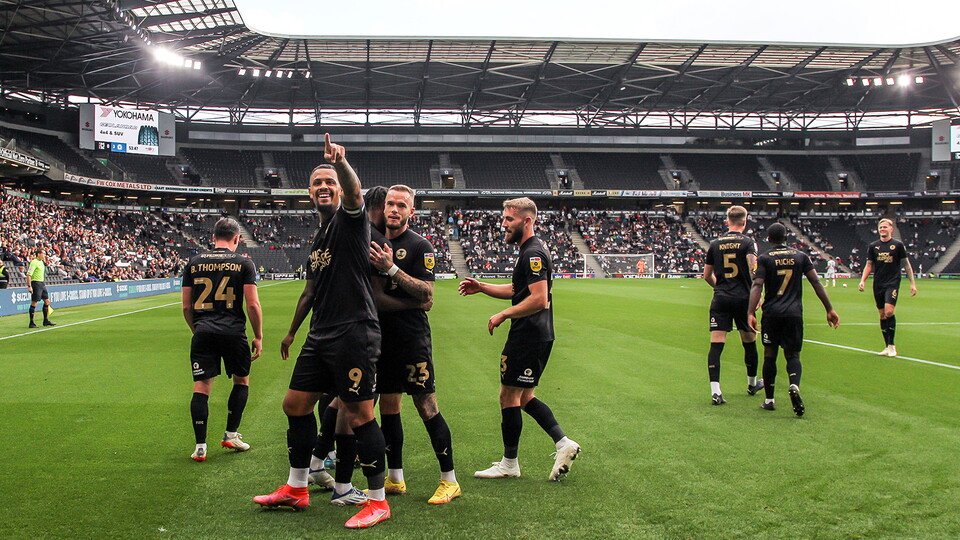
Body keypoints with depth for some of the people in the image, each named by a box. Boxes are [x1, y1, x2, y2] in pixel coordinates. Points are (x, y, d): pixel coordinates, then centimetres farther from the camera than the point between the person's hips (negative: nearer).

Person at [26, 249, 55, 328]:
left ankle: (46, 320, 19)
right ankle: (31, 323, -2)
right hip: (36, 283, -9)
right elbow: (29, 274, -18)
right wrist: (29, 286, -23)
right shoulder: (34, 262, -12)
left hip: (42, 283, 9)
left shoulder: (42, 262, 16)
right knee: (34, 303, -6)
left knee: (47, 301, 10)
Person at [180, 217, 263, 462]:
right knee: (241, 381, 19)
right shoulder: (243, 263, 2)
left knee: (201, 387, 3)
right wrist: (258, 336, 6)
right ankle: (231, 434, 20)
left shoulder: (194, 263, 10)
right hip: (233, 332, -2)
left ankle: (200, 446, 2)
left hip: (203, 332, 2)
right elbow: (253, 305, -4)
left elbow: (186, 307, 11)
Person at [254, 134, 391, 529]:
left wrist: (340, 163, -49)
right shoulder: (319, 236, 21)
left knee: (360, 414, -7)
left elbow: (354, 191, -29)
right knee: (295, 404, 13)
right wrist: (292, 332, 37)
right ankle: (296, 489, 27)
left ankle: (377, 501, 4)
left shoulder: (350, 219, -4)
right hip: (321, 336, 9)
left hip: (354, 334, -9)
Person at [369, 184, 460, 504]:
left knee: (426, 407, -6)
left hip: (411, 336, -7)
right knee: (388, 408, 10)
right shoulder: (376, 244, 14)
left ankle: (449, 480, 2)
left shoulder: (419, 246, -6)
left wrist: (392, 269, -23)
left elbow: (427, 295, -16)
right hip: (382, 336, 7)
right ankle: (395, 478, 20)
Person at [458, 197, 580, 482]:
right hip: (536, 337, 11)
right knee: (525, 397, 15)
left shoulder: (533, 253, -17)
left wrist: (503, 315, -18)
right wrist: (481, 287, 15)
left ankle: (509, 463, 9)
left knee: (509, 396, -1)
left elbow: (539, 299, -26)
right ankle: (563, 443, 11)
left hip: (528, 337, -11)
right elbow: (517, 290, 26)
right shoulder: (530, 251, 16)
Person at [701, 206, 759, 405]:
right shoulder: (748, 242, -2)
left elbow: (707, 275, 14)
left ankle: (715, 391, -15)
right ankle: (752, 384, 33)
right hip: (743, 299, -2)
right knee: (749, 342, 16)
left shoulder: (715, 244, 8)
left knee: (716, 344, -4)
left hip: (720, 299, 2)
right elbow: (753, 270, -16)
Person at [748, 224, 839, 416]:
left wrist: (751, 312, -17)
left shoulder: (764, 259, 1)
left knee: (770, 355, 9)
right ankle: (794, 386, -24)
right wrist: (829, 309, 6)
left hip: (772, 313, -1)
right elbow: (816, 282, 3)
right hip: (794, 313, 1)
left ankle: (769, 400, 11)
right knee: (792, 355, 6)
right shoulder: (801, 256, 8)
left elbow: (757, 286, -11)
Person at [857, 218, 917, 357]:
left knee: (889, 311, -19)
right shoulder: (873, 246, 9)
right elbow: (869, 265, 14)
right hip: (878, 285, 4)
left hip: (893, 283, -4)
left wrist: (912, 283, 2)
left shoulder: (898, 245, 1)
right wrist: (862, 281, 1)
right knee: (882, 315, 5)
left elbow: (906, 264, 5)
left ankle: (891, 345, -10)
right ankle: (888, 347, 12)